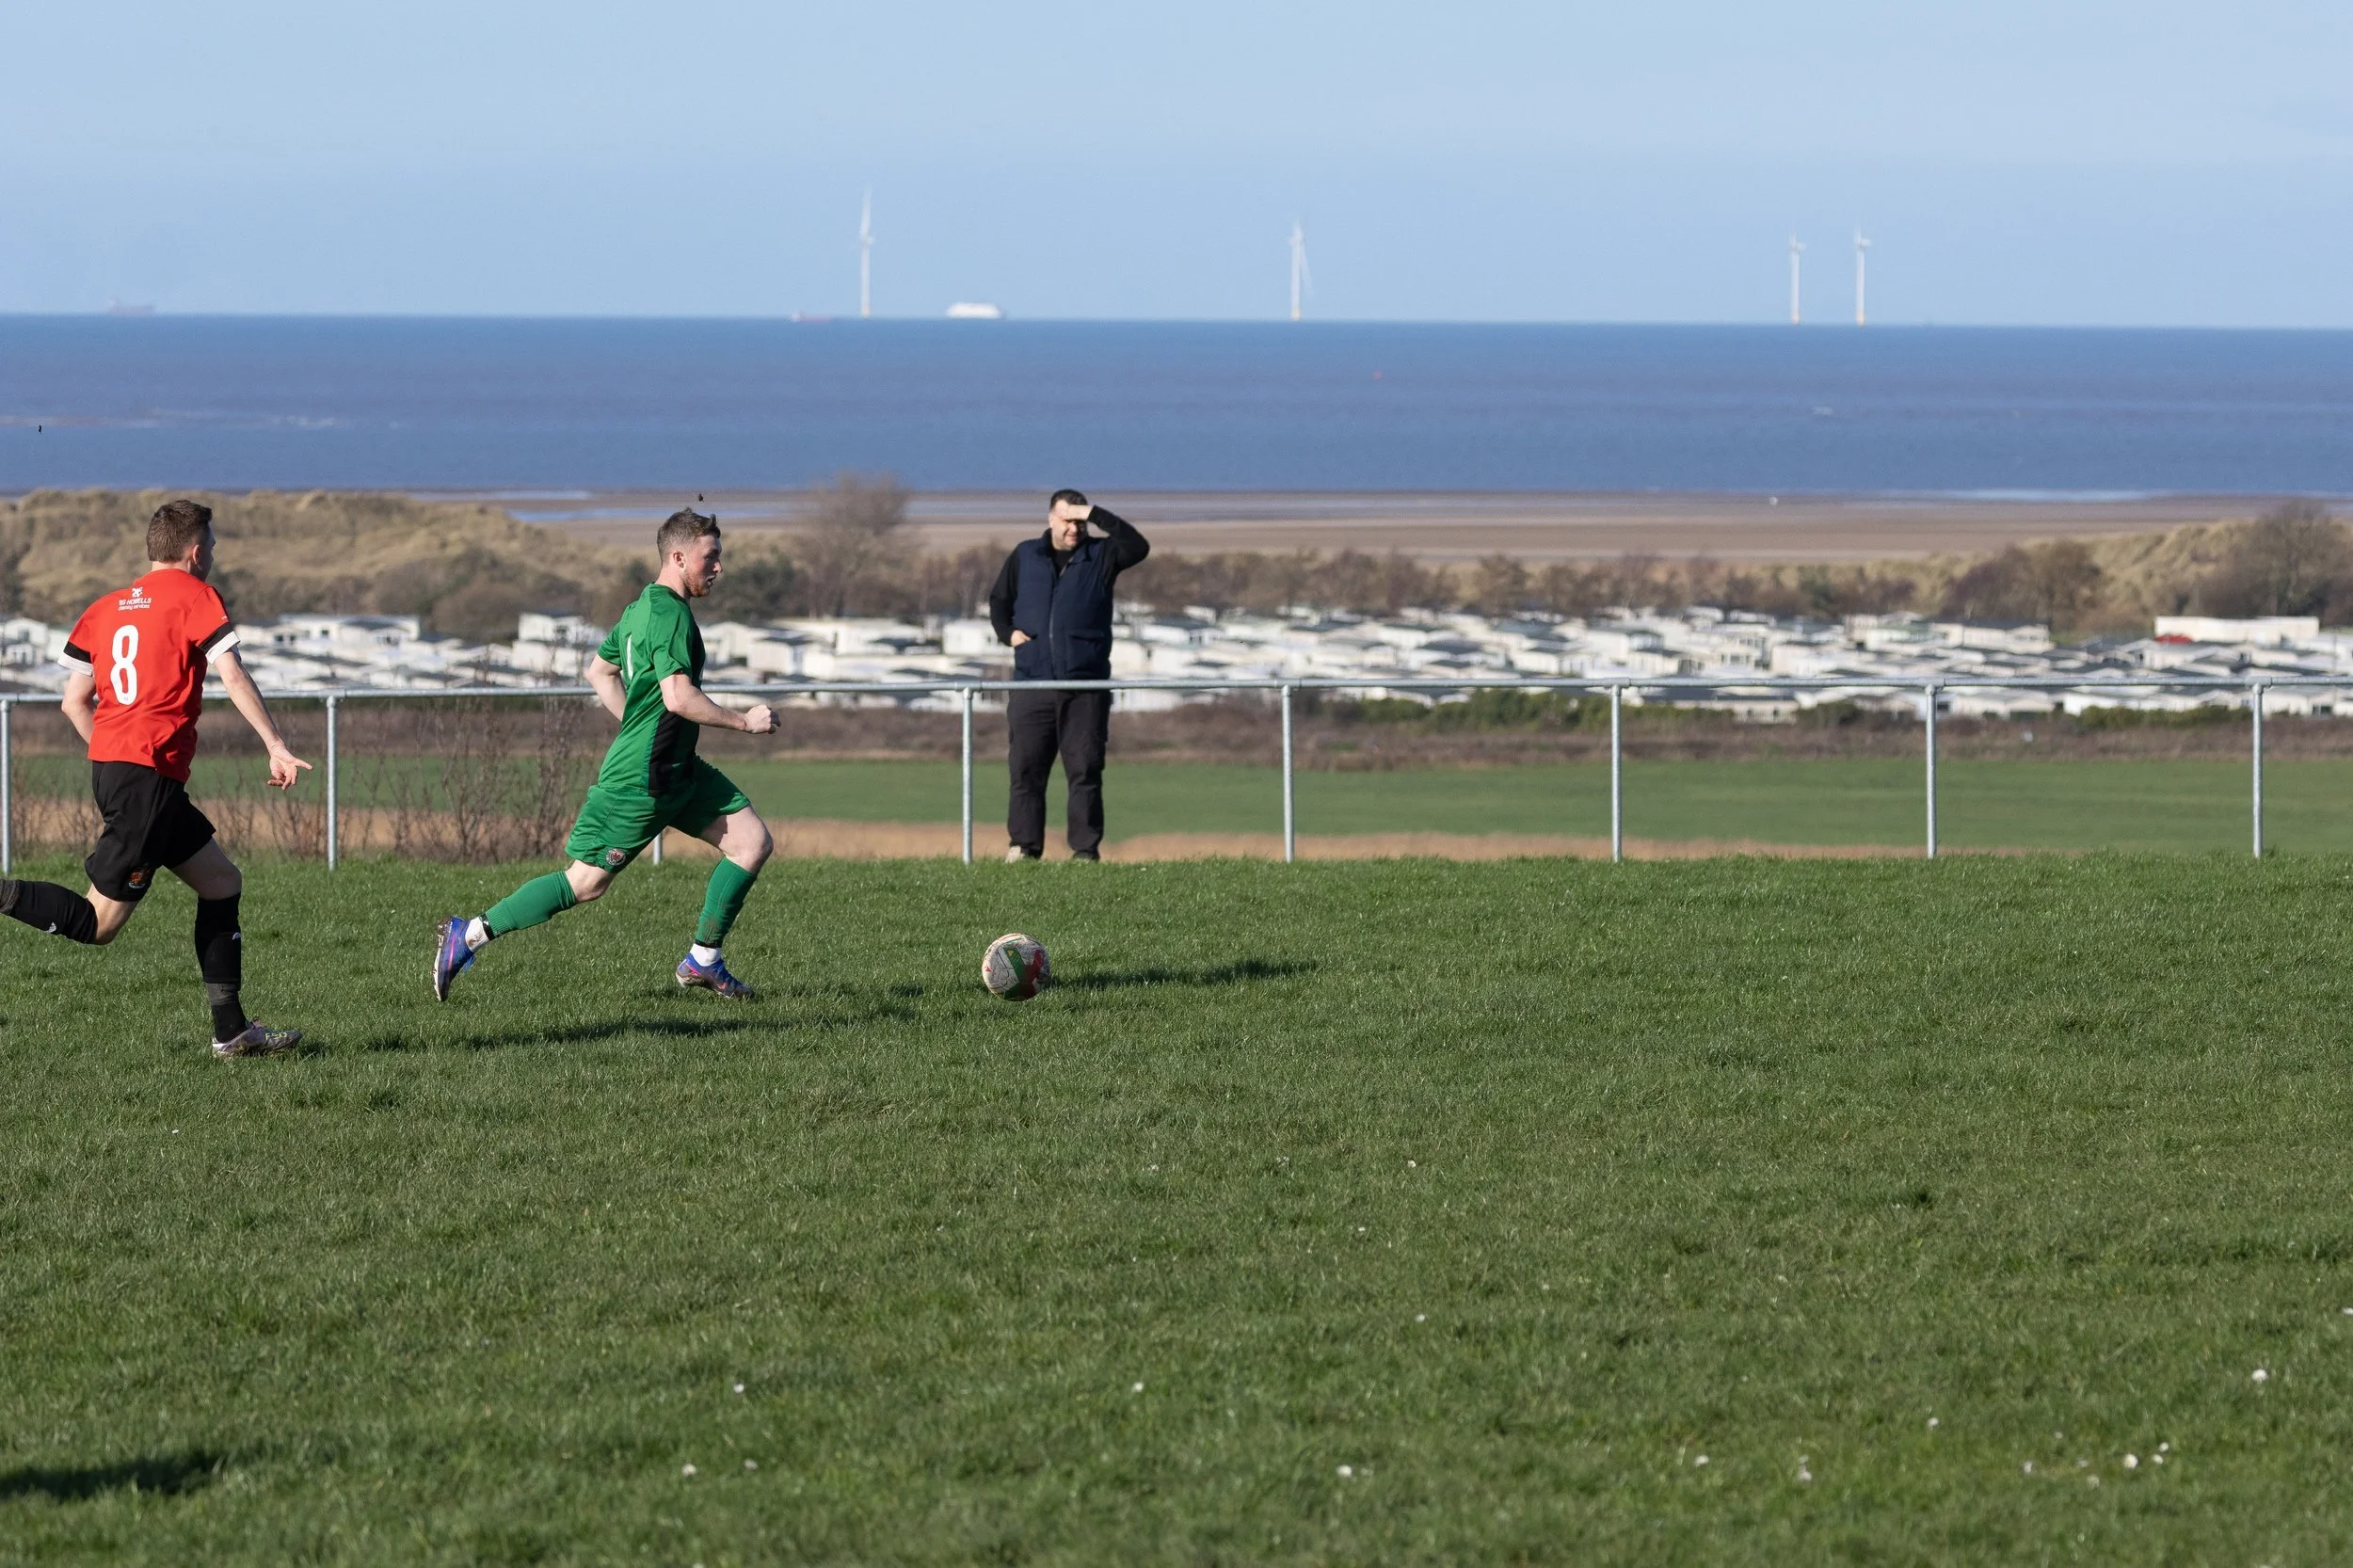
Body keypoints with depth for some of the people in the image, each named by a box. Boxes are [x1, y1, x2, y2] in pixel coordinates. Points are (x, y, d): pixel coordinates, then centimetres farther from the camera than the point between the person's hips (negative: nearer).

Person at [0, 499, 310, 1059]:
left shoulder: (106, 608, 17)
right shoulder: (195, 597, -3)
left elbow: (75, 703, 15)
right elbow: (232, 677, -13)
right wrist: (277, 749, -12)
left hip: (108, 766, 9)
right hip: (148, 775, -9)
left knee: (221, 882, 15)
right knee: (100, 923, -7)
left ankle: (231, 1031, 14)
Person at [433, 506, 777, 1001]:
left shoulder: (643, 608, 12)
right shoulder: (671, 616, -19)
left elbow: (599, 671, 24)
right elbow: (679, 697, -29)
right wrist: (744, 721, -18)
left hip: (679, 770, 10)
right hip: (642, 779, -10)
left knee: (752, 840, 4)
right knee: (585, 882, -4)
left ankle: (703, 960, 9)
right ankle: (471, 934, 4)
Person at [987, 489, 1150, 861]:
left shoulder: (1101, 557, 7)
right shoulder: (1025, 557, 13)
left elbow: (1138, 547, -12)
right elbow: (998, 601, 22)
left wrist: (1096, 515, -14)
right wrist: (1007, 632, 3)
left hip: (1086, 685, -2)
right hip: (1032, 684, 2)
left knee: (1085, 771, -3)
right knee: (1025, 768, -2)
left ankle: (1086, 848, -1)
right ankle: (1023, 845, 2)